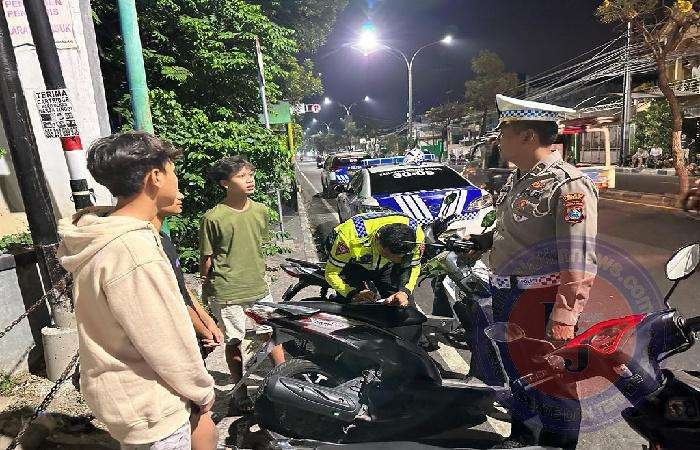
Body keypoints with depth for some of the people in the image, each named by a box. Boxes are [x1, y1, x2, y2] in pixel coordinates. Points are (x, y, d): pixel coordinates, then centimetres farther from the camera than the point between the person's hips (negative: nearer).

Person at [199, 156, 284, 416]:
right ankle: (240, 393, 30)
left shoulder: (261, 211, 0)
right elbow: (206, 258, -5)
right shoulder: (213, 218, -14)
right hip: (227, 293, -4)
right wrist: (206, 290, 2)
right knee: (235, 343, 11)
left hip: (259, 288, 4)